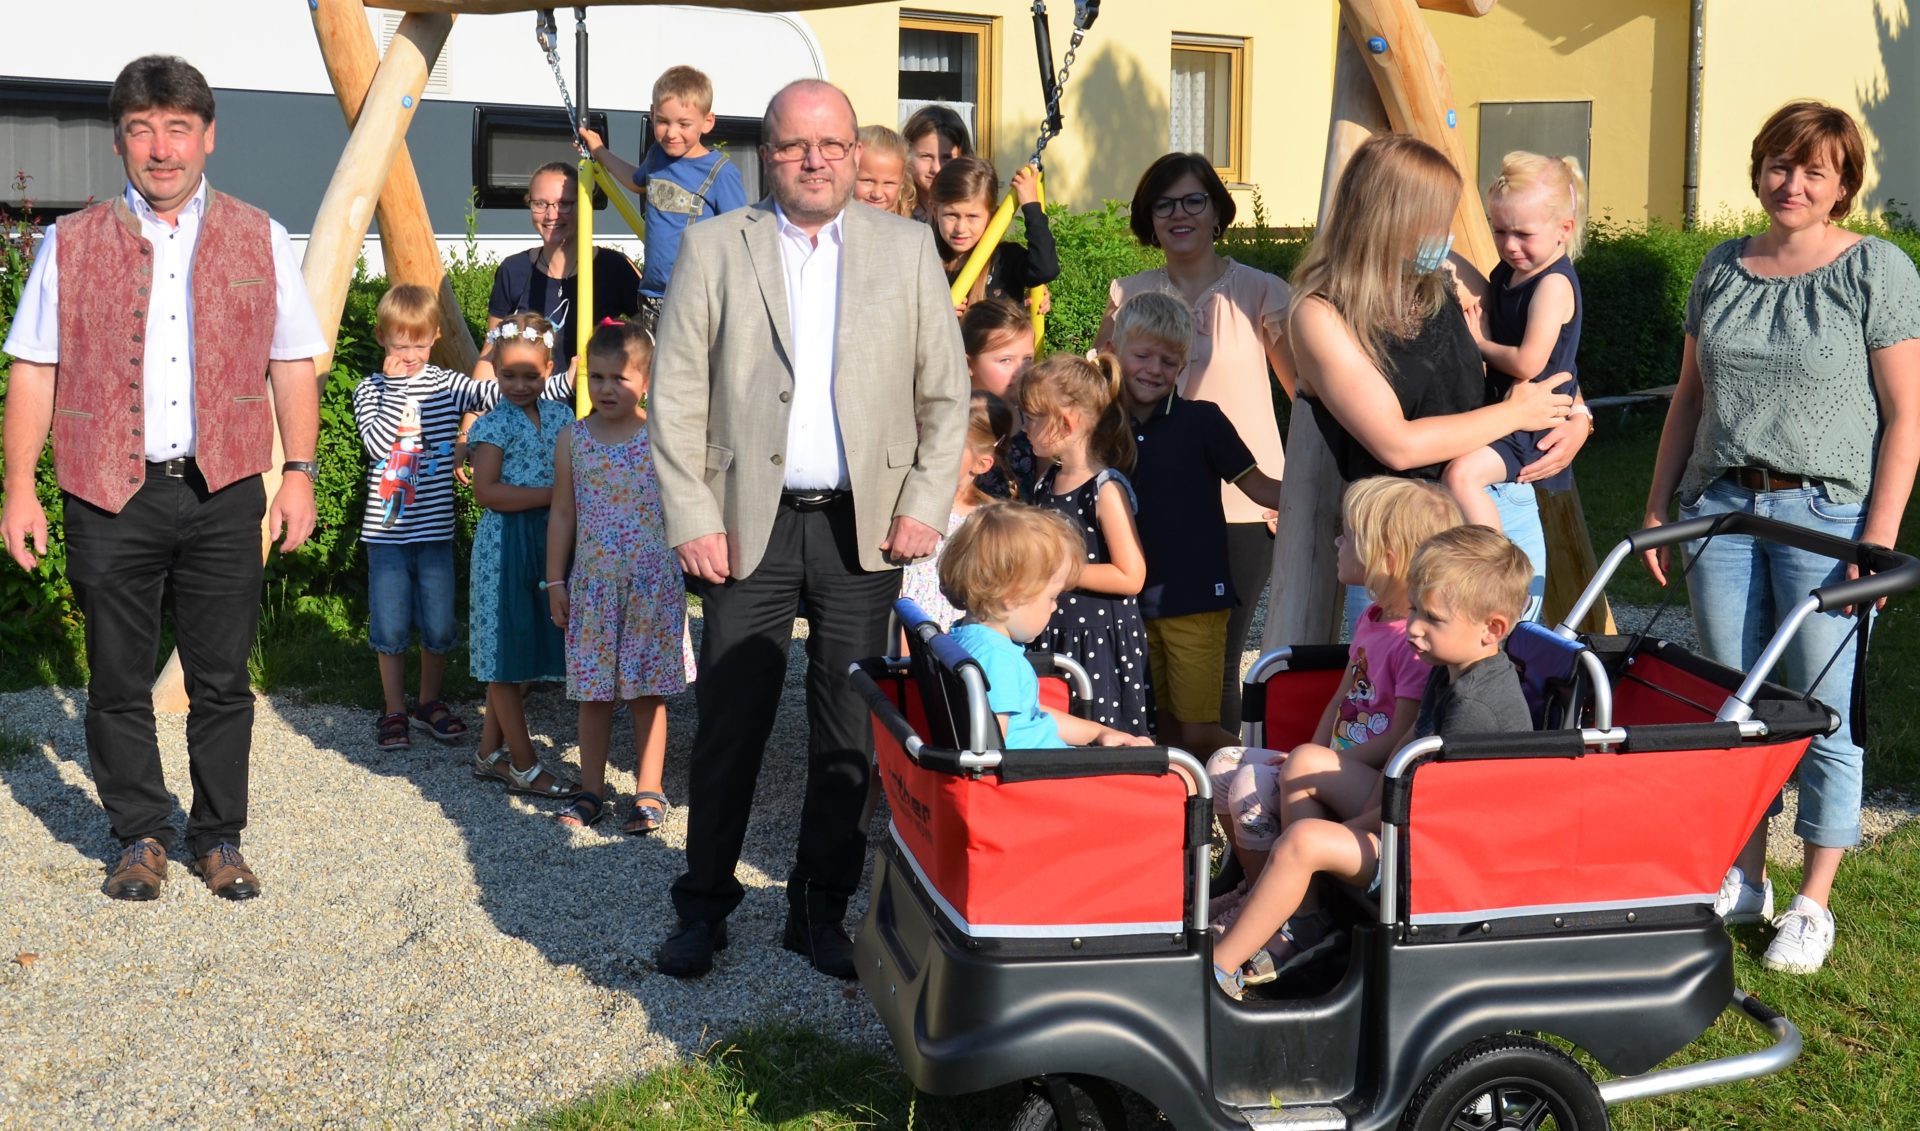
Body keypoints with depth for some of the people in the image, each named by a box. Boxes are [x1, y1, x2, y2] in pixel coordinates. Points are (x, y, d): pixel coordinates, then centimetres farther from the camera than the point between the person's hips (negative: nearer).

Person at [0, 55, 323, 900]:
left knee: (222, 680, 6)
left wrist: (299, 471, 1)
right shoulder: (72, 244, 7)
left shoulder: (259, 241, 9)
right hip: (110, 495, 0)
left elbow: (292, 365, 10)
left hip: (224, 493, 0)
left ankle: (219, 839, 18)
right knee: (119, 681, 6)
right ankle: (141, 838, 20)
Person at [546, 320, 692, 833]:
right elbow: (562, 513, 8)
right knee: (593, 693, 9)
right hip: (592, 583, 2)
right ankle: (592, 792, 20)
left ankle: (649, 793, 14)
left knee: (648, 692, 4)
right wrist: (555, 581, 7)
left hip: (653, 584, -2)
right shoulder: (573, 438, 3)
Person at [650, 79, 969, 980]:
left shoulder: (907, 248, 8)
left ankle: (820, 912, 19)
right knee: (729, 728, 3)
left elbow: (946, 391, 7)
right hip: (752, 526, -1)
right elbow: (676, 395, 1)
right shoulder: (713, 248, 4)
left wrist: (926, 505, -2)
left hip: (865, 527, 1)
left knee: (849, 735, 6)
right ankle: (702, 908, 18)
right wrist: (691, 520, -6)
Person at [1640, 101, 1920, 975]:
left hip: (1825, 515, -4)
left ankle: (1814, 903, 13)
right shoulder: (1721, 270, 11)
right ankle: (1742, 880, 24)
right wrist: (1658, 507, 13)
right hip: (1722, 508, 5)